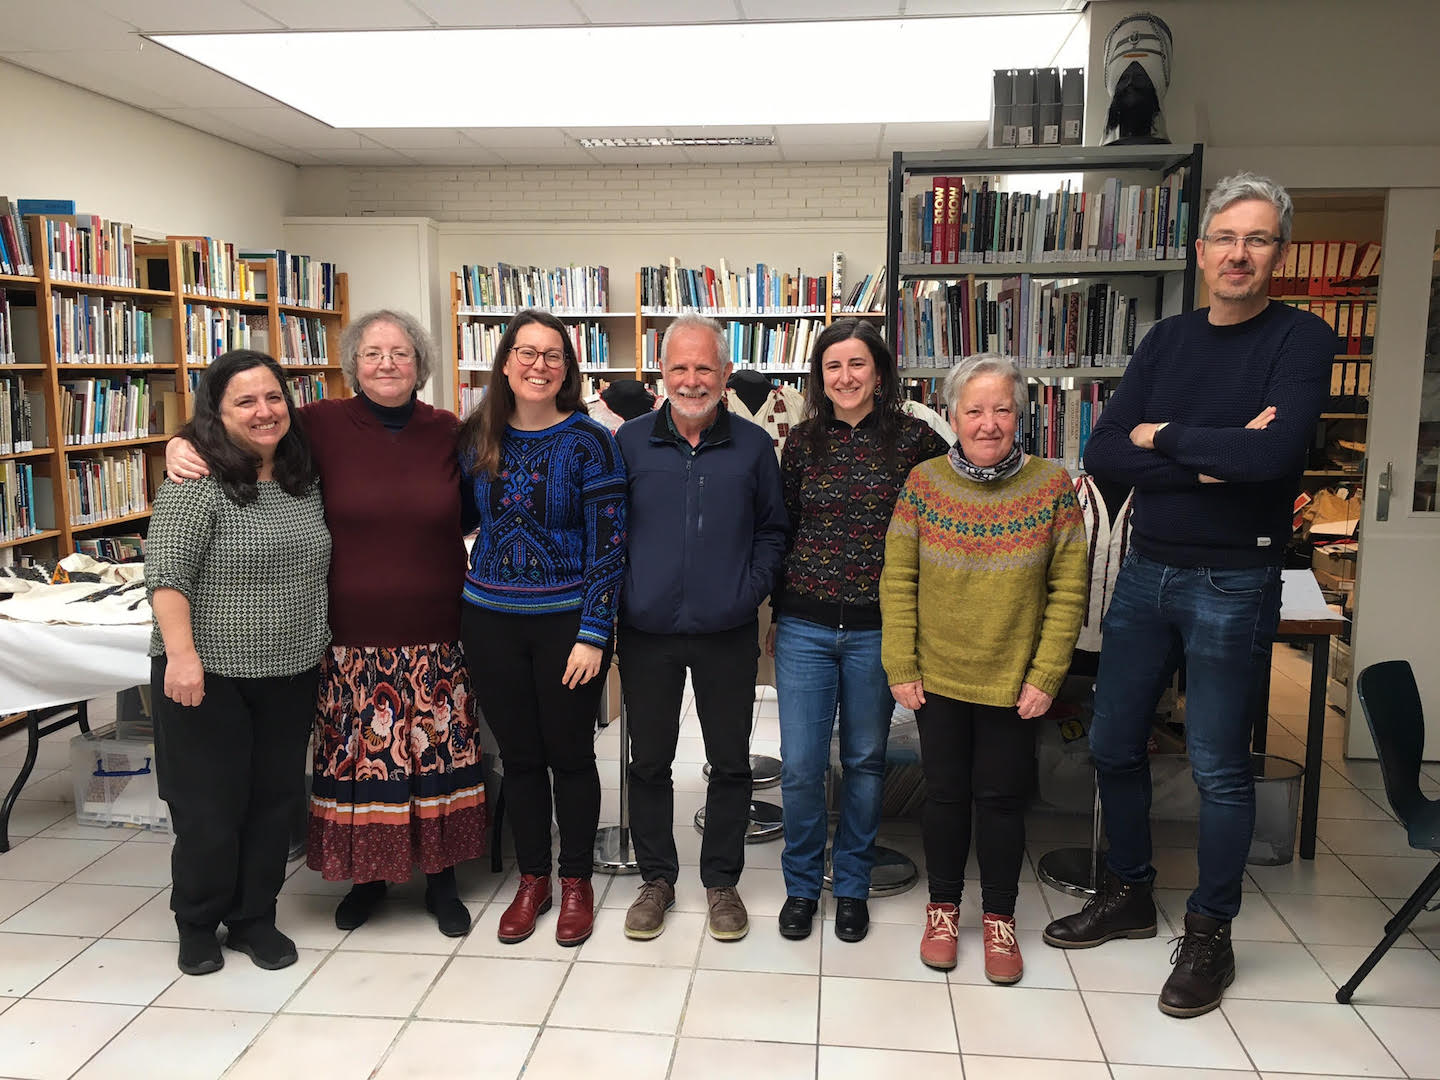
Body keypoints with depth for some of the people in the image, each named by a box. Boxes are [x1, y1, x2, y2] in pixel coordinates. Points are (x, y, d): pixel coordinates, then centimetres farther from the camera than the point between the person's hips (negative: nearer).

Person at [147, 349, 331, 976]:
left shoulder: (305, 479, 7)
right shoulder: (199, 483, -13)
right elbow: (165, 574, -18)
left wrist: (321, 643, 16)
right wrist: (182, 654, -25)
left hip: (290, 676, 6)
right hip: (211, 676, -6)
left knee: (274, 800, 13)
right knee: (210, 808, 6)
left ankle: (254, 918, 30)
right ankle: (198, 925, 28)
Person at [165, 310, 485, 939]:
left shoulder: (446, 433, 3)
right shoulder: (323, 426, -3)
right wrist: (182, 444, -10)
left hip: (434, 638, 1)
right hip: (351, 639, -1)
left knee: (439, 755, 9)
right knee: (356, 759, 9)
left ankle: (441, 880, 28)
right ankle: (367, 877, 32)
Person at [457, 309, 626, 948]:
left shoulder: (588, 441, -9)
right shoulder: (477, 438, 3)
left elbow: (608, 543, -11)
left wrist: (593, 633, -15)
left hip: (567, 620, -3)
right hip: (491, 619, 4)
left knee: (570, 754, 9)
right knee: (518, 755, 14)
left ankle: (576, 882, 27)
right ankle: (532, 879, 31)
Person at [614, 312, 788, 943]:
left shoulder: (753, 446, 0)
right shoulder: (630, 441, 0)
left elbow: (773, 529, 8)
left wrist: (752, 590, -4)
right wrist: (620, 595, -2)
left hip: (728, 635, 0)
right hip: (646, 632, 1)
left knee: (730, 762, 10)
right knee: (649, 760, 12)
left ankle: (722, 880, 29)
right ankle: (656, 879, 30)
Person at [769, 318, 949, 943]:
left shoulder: (915, 439, -3)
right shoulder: (803, 441, 3)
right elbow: (782, 530, 9)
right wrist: (777, 617, 11)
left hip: (878, 629, -1)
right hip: (804, 627, 1)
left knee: (865, 760, 13)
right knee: (800, 765, 3)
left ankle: (852, 885, 31)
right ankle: (801, 884, 26)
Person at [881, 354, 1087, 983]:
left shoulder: (1053, 486, -6)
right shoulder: (924, 483, -5)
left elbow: (1068, 591, -4)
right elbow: (897, 583, -3)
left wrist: (1045, 676, -8)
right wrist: (901, 668, -6)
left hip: (1012, 684, 0)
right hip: (938, 679, 1)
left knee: (1001, 800, 11)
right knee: (946, 795, 14)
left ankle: (998, 917, 31)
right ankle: (943, 907, 34)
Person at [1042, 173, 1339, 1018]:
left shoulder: (1301, 340, -8)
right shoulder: (1169, 340, 7)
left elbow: (1273, 453, -26)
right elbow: (1104, 455, -5)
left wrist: (1162, 435, -13)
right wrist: (1207, 462, -17)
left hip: (1233, 584, -5)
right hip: (1146, 571, 5)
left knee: (1220, 768, 5)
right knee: (1115, 745, 13)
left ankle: (1211, 932, 24)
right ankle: (1130, 894, 33)